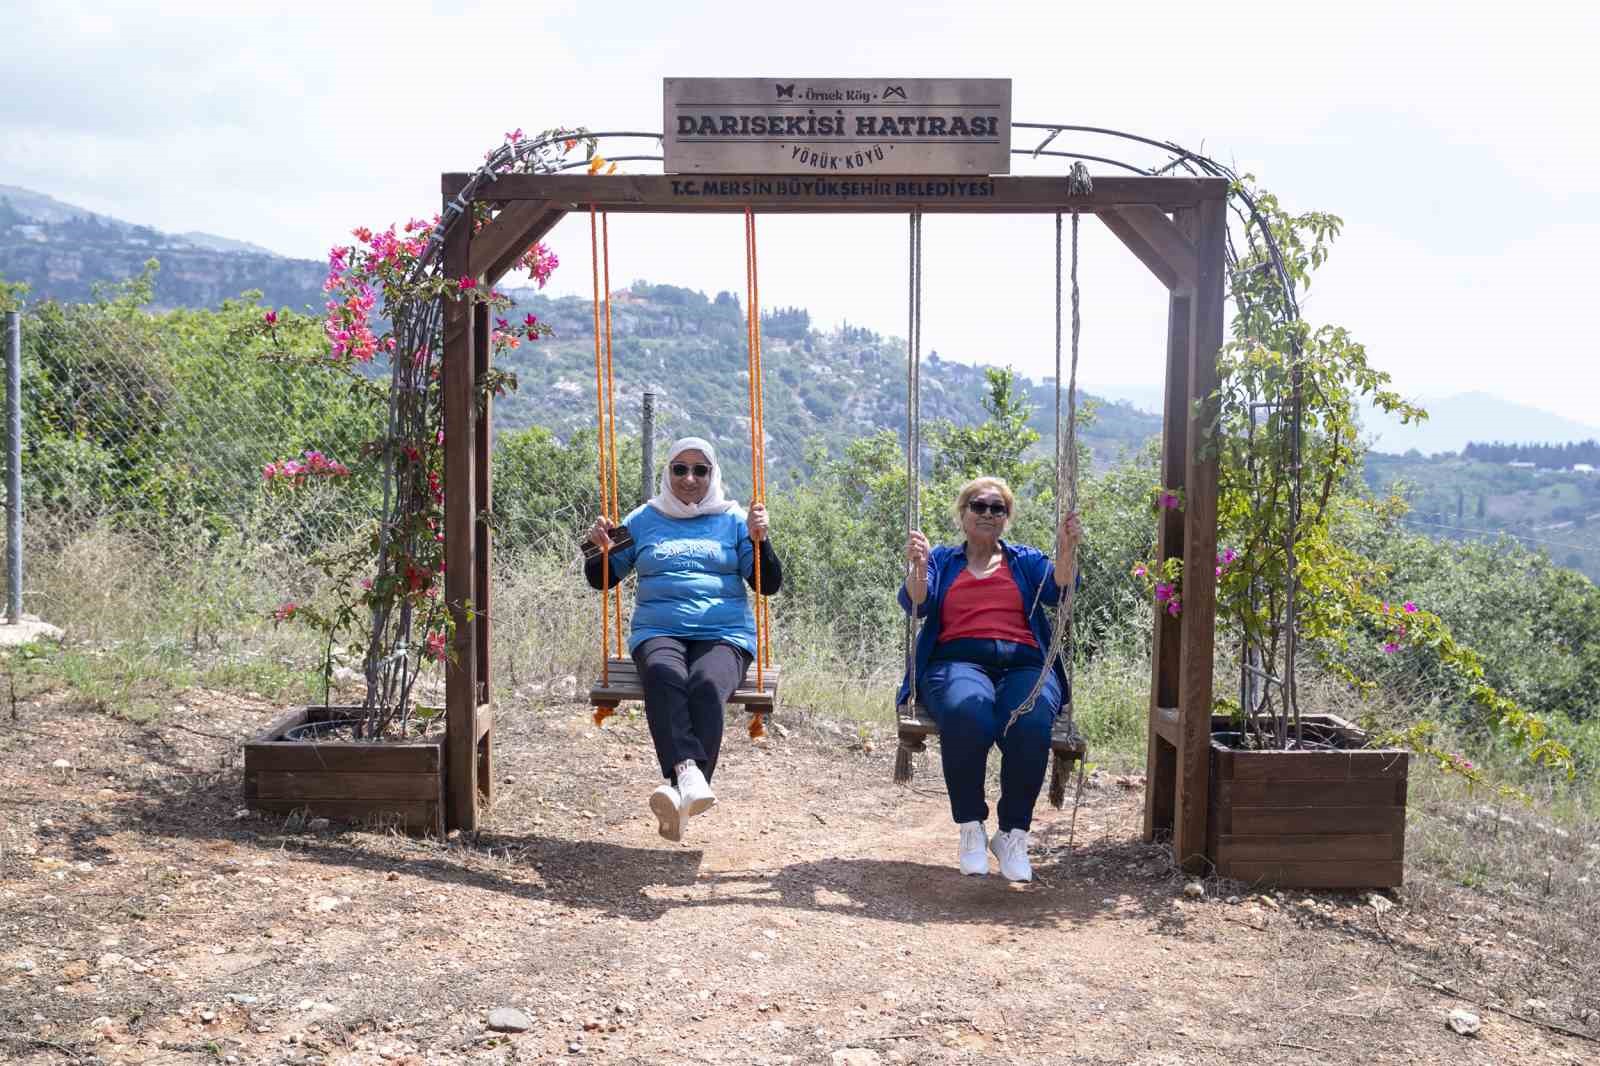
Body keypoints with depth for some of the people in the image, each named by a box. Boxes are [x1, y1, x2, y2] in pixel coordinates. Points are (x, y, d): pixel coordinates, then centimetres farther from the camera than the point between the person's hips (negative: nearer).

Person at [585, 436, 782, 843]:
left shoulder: (733, 520, 16)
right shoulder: (643, 519, 19)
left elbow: (769, 584, 9)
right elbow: (600, 579, 21)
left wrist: (759, 540, -8)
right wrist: (602, 549, -1)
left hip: (724, 633, -1)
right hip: (658, 631, 1)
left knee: (706, 685, -35)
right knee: (663, 677, -36)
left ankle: (680, 795, -47)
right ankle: (689, 773, -52)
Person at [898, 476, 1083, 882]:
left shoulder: (1026, 560, 24)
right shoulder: (941, 560, 22)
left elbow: (1058, 588, 3)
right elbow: (916, 604, 3)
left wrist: (1067, 550, -15)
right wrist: (917, 566, -17)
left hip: (1025, 664, 1)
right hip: (958, 661, -1)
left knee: (1031, 724, -34)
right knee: (967, 715, -37)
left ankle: (1014, 834, -17)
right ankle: (970, 828, -21)